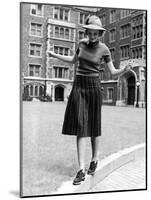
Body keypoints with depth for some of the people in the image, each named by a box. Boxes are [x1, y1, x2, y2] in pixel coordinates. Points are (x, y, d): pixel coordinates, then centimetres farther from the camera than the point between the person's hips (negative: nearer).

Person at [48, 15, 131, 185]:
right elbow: (73, 60, 23)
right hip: (78, 86, 3)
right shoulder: (82, 43, 7)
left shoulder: (104, 49, -1)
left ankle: (95, 160, 28)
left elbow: (113, 72, 0)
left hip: (93, 87, -2)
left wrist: (124, 70, -20)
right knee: (80, 127, -7)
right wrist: (55, 55, 21)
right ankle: (81, 170, -6)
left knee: (93, 126, 5)